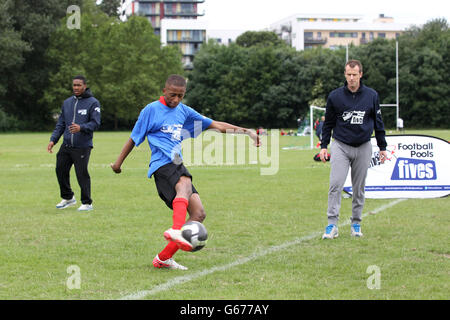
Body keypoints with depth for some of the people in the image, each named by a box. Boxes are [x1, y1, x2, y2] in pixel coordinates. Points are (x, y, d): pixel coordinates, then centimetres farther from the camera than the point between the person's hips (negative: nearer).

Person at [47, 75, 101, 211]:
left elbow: (95, 123, -10)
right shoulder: (67, 103, 15)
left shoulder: (93, 103, -3)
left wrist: (81, 127, -27)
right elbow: (60, 124, 17)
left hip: (83, 146, -6)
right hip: (66, 145, 6)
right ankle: (68, 198, 26)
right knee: (60, 170, 7)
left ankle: (87, 203, 6)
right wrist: (53, 140, 6)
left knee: (82, 174, -6)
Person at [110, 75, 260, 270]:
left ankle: (164, 258, 2)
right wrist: (119, 162, 16)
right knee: (185, 183, -39)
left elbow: (215, 125, 20)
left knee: (199, 214, -3)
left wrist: (245, 131, 12)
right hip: (162, 164, -7)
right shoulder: (151, 110, 2)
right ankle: (175, 230, -64)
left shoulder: (184, 112, 19)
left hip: (177, 165, 7)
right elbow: (135, 138, 11)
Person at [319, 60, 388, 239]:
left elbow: (378, 123, 11)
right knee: (335, 184, -13)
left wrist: (382, 147, 12)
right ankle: (332, 225, -12)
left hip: (363, 147, 1)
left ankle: (356, 224, 17)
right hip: (341, 146, -1)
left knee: (359, 188, 6)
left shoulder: (372, 96, 3)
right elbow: (328, 123, 9)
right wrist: (324, 146, 5)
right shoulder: (335, 96, 1)